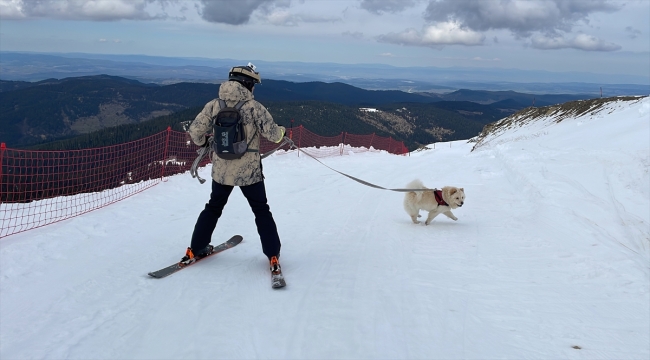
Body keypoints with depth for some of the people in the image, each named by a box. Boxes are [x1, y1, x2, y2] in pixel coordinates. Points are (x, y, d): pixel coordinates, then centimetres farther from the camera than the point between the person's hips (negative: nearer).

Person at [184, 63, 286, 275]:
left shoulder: (213, 105, -4)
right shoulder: (253, 107, -14)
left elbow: (195, 131, -3)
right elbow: (272, 133, -15)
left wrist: (204, 142, 18)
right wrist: (283, 132, 8)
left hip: (221, 170, 3)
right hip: (249, 171, -3)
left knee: (213, 208, 23)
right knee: (261, 211, 13)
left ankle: (195, 249, 26)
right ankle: (273, 256, 9)